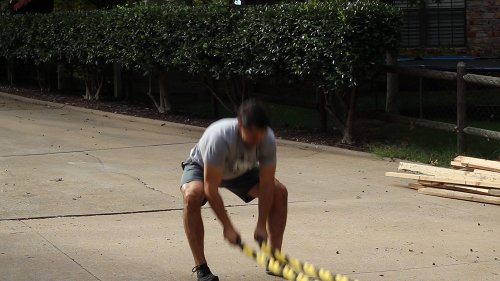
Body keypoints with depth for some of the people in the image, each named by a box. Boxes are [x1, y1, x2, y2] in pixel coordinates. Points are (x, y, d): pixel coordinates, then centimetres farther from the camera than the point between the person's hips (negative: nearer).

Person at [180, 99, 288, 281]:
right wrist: (227, 227, -34)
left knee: (280, 192, -10)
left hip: (240, 170, 5)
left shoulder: (267, 139, -30)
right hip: (202, 167, -5)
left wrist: (261, 226, -24)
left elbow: (266, 184, -22)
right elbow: (211, 189, -38)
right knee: (192, 195, -36)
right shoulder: (219, 138, -43)